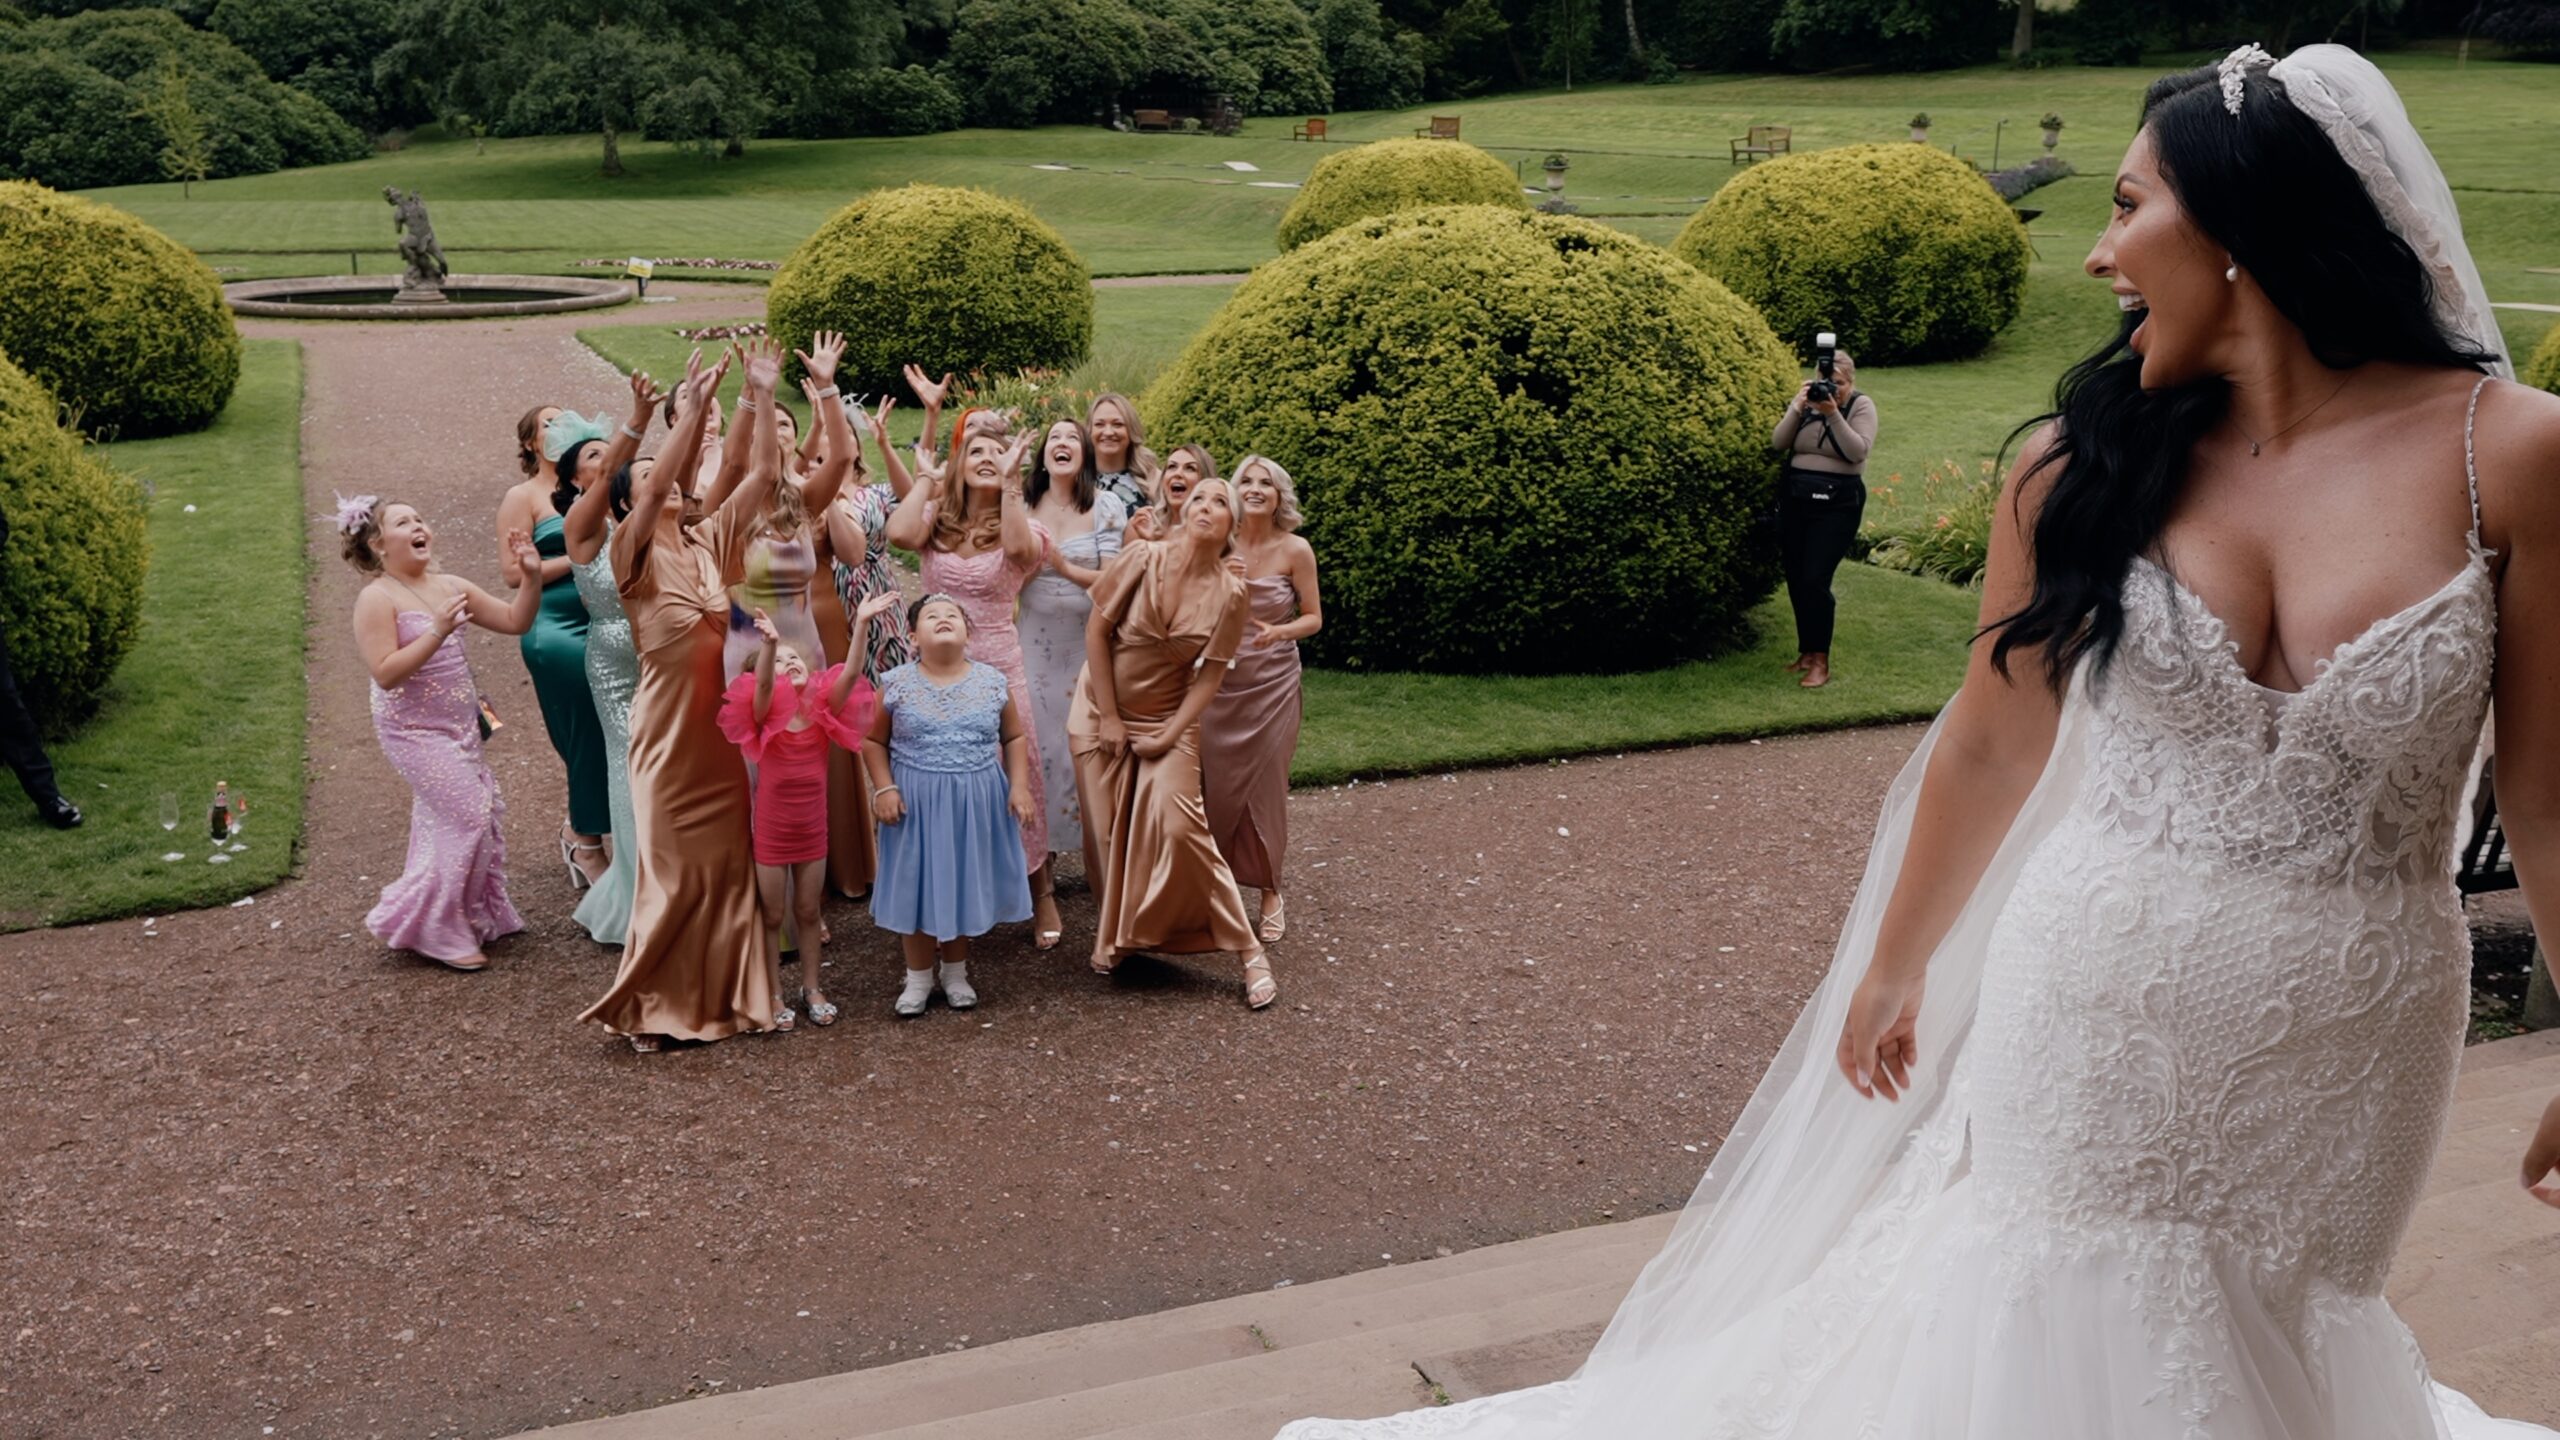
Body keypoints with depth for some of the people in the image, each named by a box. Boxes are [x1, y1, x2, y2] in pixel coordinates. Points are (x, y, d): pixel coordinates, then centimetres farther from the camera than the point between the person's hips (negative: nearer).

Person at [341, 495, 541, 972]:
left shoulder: (452, 587, 5)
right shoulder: (377, 598, -15)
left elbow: (515, 621, 7)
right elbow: (385, 673, -23)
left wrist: (532, 577, -8)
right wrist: (437, 632, -29)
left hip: (458, 725, 7)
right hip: (414, 730, -7)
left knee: (467, 817, 14)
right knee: (469, 814, -11)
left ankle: (476, 917, 29)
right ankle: (433, 929, 2)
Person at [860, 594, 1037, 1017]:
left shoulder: (993, 682, -2)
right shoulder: (896, 685, -5)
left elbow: (1016, 737, 6)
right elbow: (873, 741, 3)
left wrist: (1020, 787, -3)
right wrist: (883, 788, -8)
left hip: (976, 803, 1)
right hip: (916, 802, -1)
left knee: (964, 884, 12)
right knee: (917, 885, 7)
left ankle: (955, 972, 31)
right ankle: (919, 976, 24)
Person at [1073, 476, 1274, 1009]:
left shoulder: (1229, 593, -11)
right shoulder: (1144, 557, -14)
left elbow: (1211, 674, -7)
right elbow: (1096, 630, -8)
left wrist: (1170, 734, -14)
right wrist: (1109, 718, -8)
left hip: (1169, 720, -1)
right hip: (1103, 714, 1)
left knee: (1178, 827, -14)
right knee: (1110, 831, 3)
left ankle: (1249, 951, -5)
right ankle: (1113, 934, 27)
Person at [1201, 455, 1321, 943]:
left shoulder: (1295, 550, -7)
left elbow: (1314, 618, -1)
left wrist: (1279, 631, -19)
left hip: (1272, 683, -2)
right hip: (1218, 680, 2)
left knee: (1264, 786, 3)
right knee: (1213, 784, 0)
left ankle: (1270, 892, 17)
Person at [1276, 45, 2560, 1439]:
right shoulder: (2088, 460, -6)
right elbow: (1988, 743, 4)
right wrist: (1895, 965, 13)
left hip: (2351, 1052, 0)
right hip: (2095, 1008, 0)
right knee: (2048, 1324, 14)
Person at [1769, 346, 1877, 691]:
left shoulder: (1861, 405, -3)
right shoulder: (1805, 400, 6)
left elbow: (1858, 451, -16)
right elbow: (1778, 443, -3)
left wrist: (1834, 414, -25)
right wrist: (1797, 408, -17)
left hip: (1837, 503, -4)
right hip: (1794, 497, 4)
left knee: (1815, 580, -12)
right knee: (1795, 578, 6)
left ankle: (1820, 661, -3)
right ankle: (1807, 651, 21)